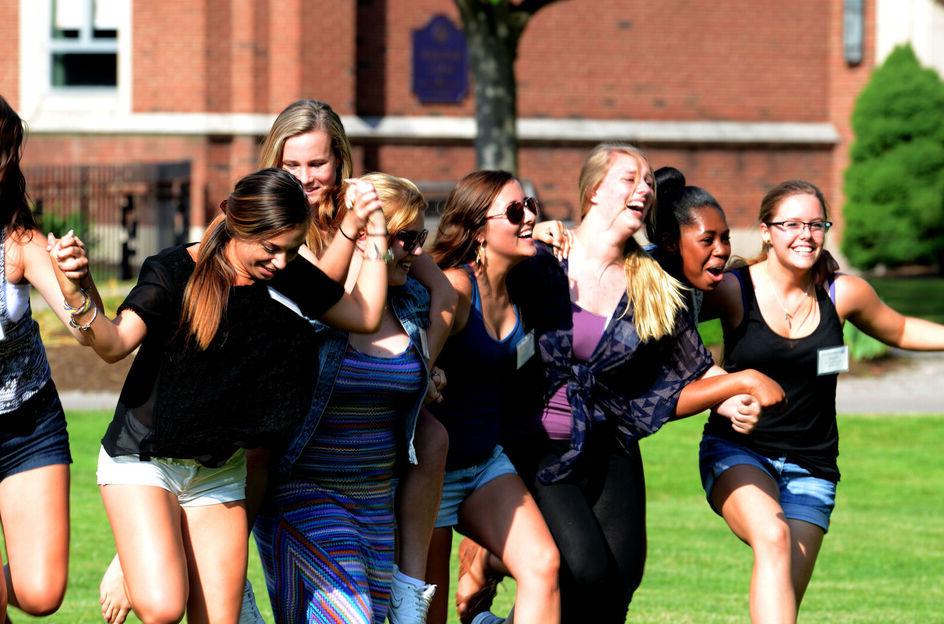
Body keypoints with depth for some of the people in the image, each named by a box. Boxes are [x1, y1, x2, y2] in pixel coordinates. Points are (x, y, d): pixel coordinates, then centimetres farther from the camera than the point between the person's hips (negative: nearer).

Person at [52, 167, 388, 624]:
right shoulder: (175, 273, -15)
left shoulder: (291, 276, -1)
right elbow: (115, 344, -26)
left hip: (220, 474, 5)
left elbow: (365, 316, 11)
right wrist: (76, 295, -44)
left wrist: (375, 236, 3)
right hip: (145, 461, -5)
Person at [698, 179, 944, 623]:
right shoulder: (734, 290, -8)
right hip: (737, 453, -3)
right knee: (773, 536, -32)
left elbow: (899, 331, 19)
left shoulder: (844, 294, 0)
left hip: (810, 468, 3)